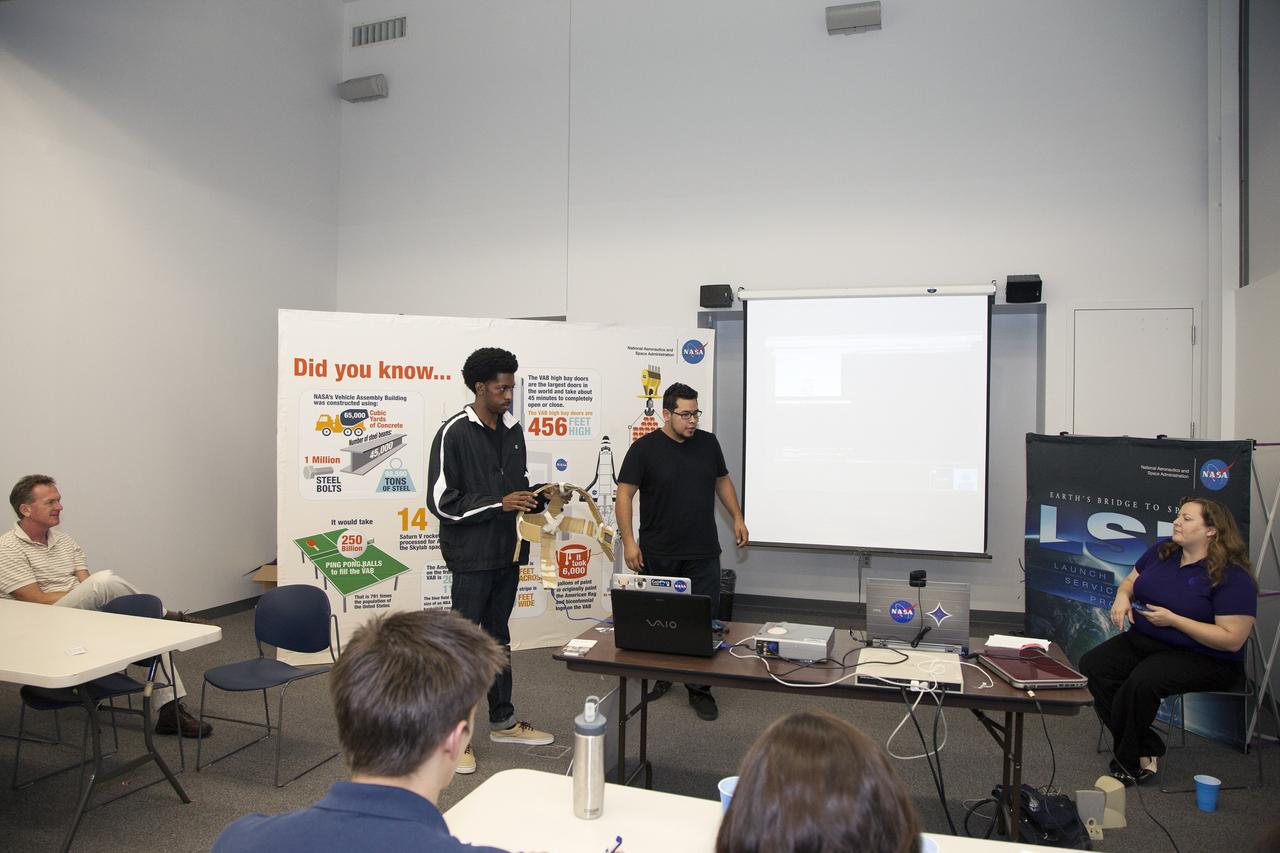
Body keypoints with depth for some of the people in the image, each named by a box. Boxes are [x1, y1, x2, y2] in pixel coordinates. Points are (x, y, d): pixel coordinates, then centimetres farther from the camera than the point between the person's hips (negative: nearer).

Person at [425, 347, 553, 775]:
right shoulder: (454, 433, -13)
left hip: (507, 551, 7)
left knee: (499, 636, 18)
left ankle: (503, 721, 31)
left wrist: (535, 498, 0)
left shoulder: (512, 429, 8)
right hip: (472, 555, -7)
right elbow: (441, 500, -17)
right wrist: (499, 503, -22)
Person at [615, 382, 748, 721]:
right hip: (658, 555, -2)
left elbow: (722, 481, 19)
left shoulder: (708, 443, 6)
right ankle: (659, 676, 30)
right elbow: (624, 495, -6)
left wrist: (737, 518, 11)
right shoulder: (644, 448, -5)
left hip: (703, 554, 2)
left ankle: (699, 690, 13)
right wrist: (629, 541, -13)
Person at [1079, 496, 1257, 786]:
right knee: (1091, 665, -16)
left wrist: (1173, 620, -22)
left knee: (1142, 681, -34)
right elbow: (1130, 580, 20)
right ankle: (1146, 750, -12)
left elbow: (1232, 640, -18)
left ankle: (1126, 762, -11)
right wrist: (1123, 596, -4)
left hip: (1202, 658, -7)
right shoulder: (1162, 551, 6)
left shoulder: (1232, 577, -14)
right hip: (1142, 641, 7)